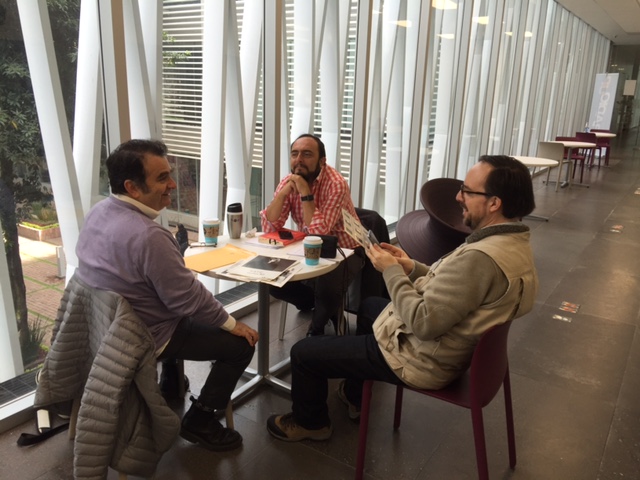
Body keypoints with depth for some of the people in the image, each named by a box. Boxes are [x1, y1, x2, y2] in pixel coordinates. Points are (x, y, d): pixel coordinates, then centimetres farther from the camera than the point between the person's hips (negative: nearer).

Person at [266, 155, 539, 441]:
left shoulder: (481, 257, -34)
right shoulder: (513, 240, -2)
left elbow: (423, 323, -31)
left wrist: (391, 270, -18)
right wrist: (412, 269, -4)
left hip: (423, 360, -10)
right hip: (451, 346, 10)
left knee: (303, 353, 1)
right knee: (369, 306, 35)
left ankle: (310, 422, 31)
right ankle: (355, 395, 45)